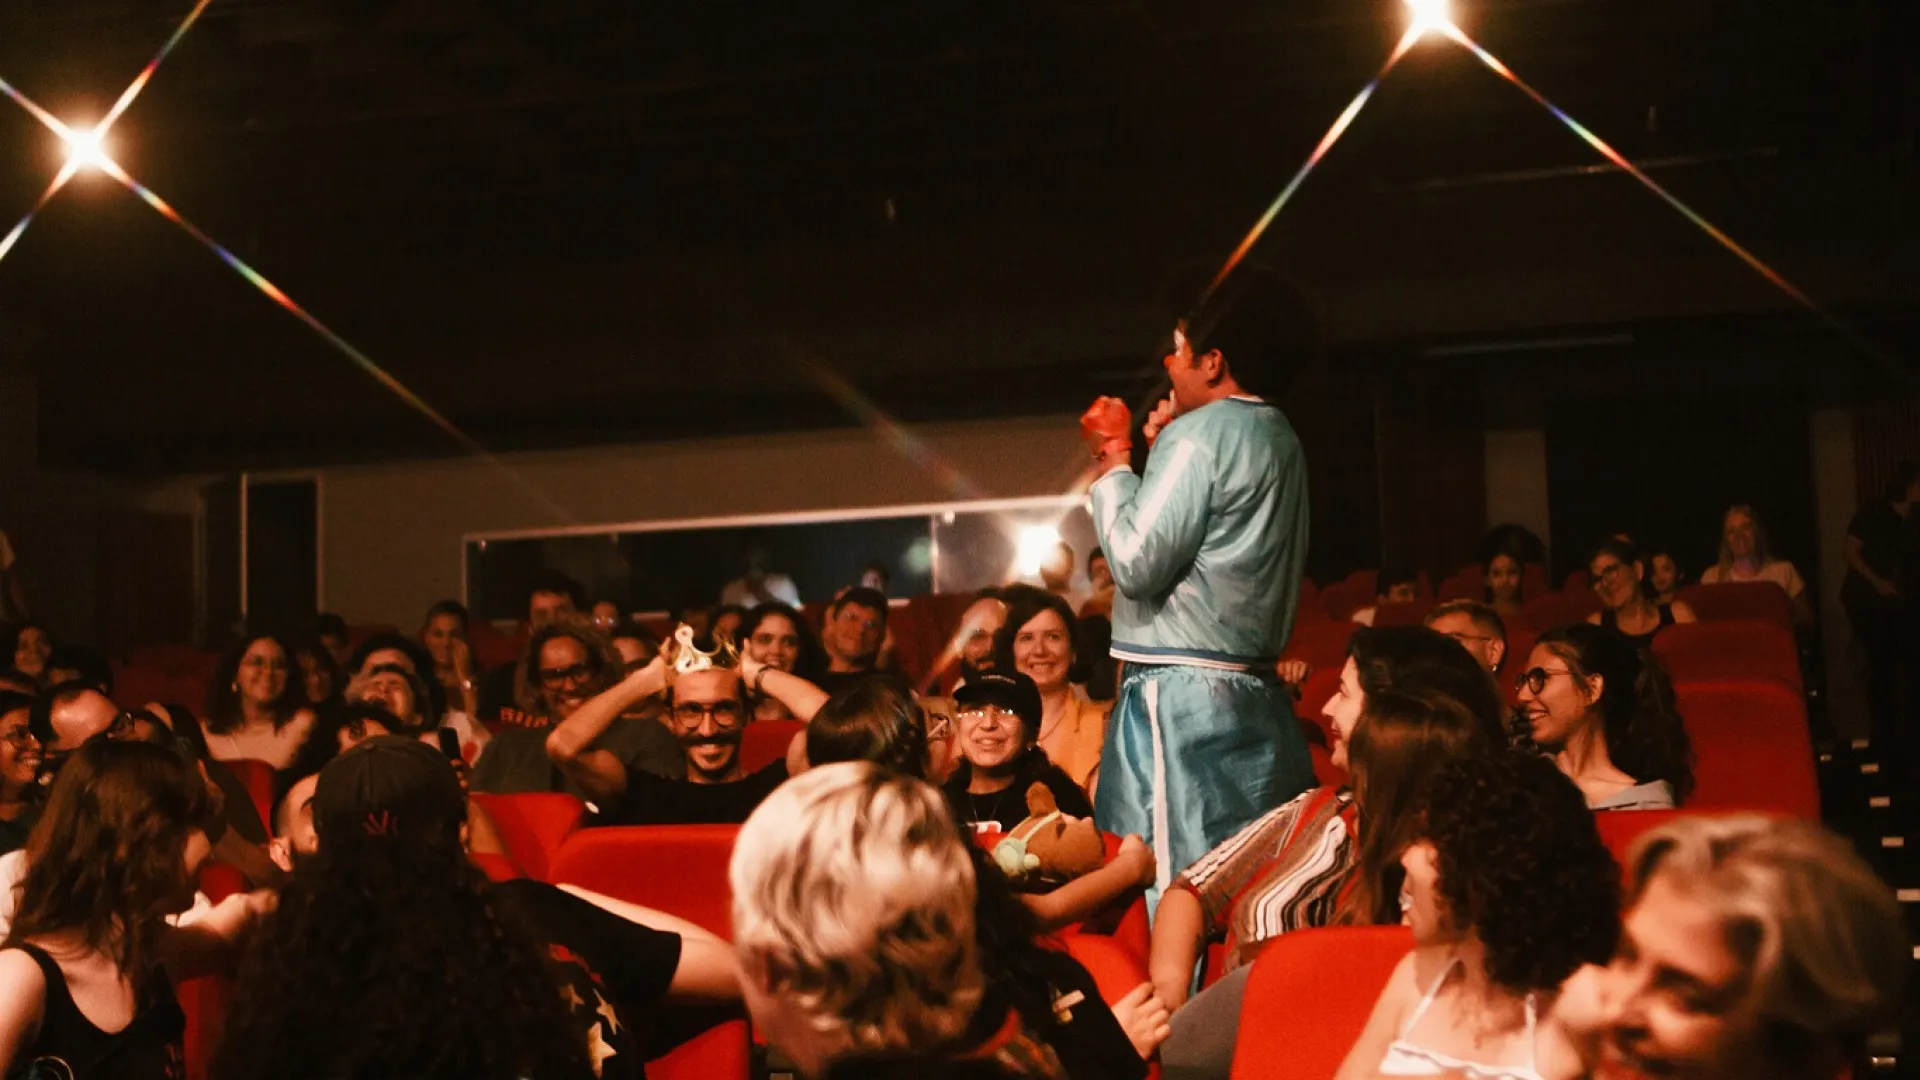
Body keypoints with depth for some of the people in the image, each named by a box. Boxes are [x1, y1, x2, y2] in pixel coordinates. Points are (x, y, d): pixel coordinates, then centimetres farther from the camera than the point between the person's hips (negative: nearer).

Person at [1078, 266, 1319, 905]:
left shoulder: (1200, 434, -12)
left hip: (1181, 700, -9)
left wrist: (1113, 460, -3)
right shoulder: (1279, 439, 16)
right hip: (1255, 699, 9)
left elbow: (1136, 564, -15)